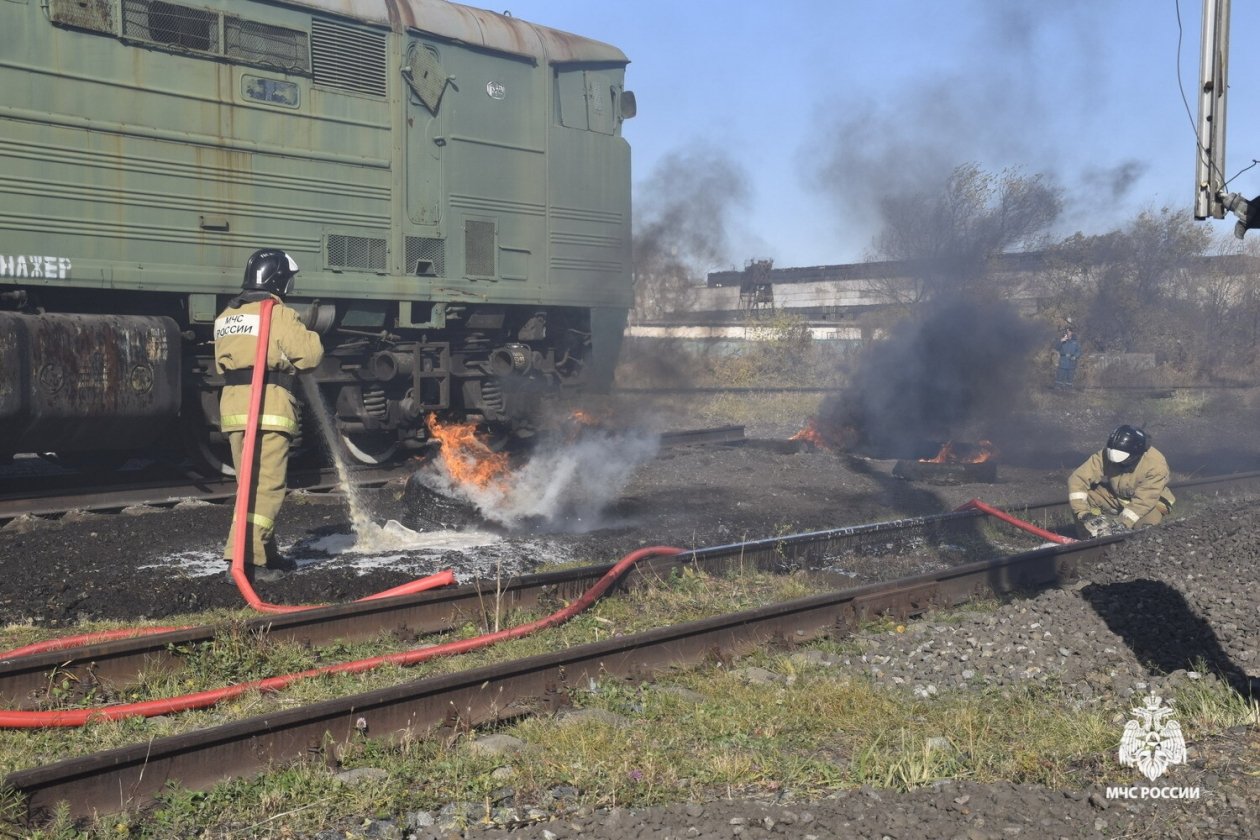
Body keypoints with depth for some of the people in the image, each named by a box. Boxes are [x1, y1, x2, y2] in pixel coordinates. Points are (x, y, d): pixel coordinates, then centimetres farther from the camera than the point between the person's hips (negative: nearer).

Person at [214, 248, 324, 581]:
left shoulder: (227, 316, 18)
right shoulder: (279, 314, -6)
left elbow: (222, 363, 20)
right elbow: (311, 354, -7)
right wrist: (306, 337, 12)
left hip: (233, 404, 8)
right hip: (268, 406, -8)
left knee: (251, 484, 15)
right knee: (268, 485, -7)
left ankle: (265, 553, 23)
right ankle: (246, 558, -14)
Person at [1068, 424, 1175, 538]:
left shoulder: (1156, 464, -30)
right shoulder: (1105, 454, -24)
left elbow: (1143, 501, -34)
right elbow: (1077, 479, -29)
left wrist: (1124, 523, -42)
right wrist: (1083, 513, -40)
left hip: (1149, 502, -3)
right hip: (1114, 497, 3)